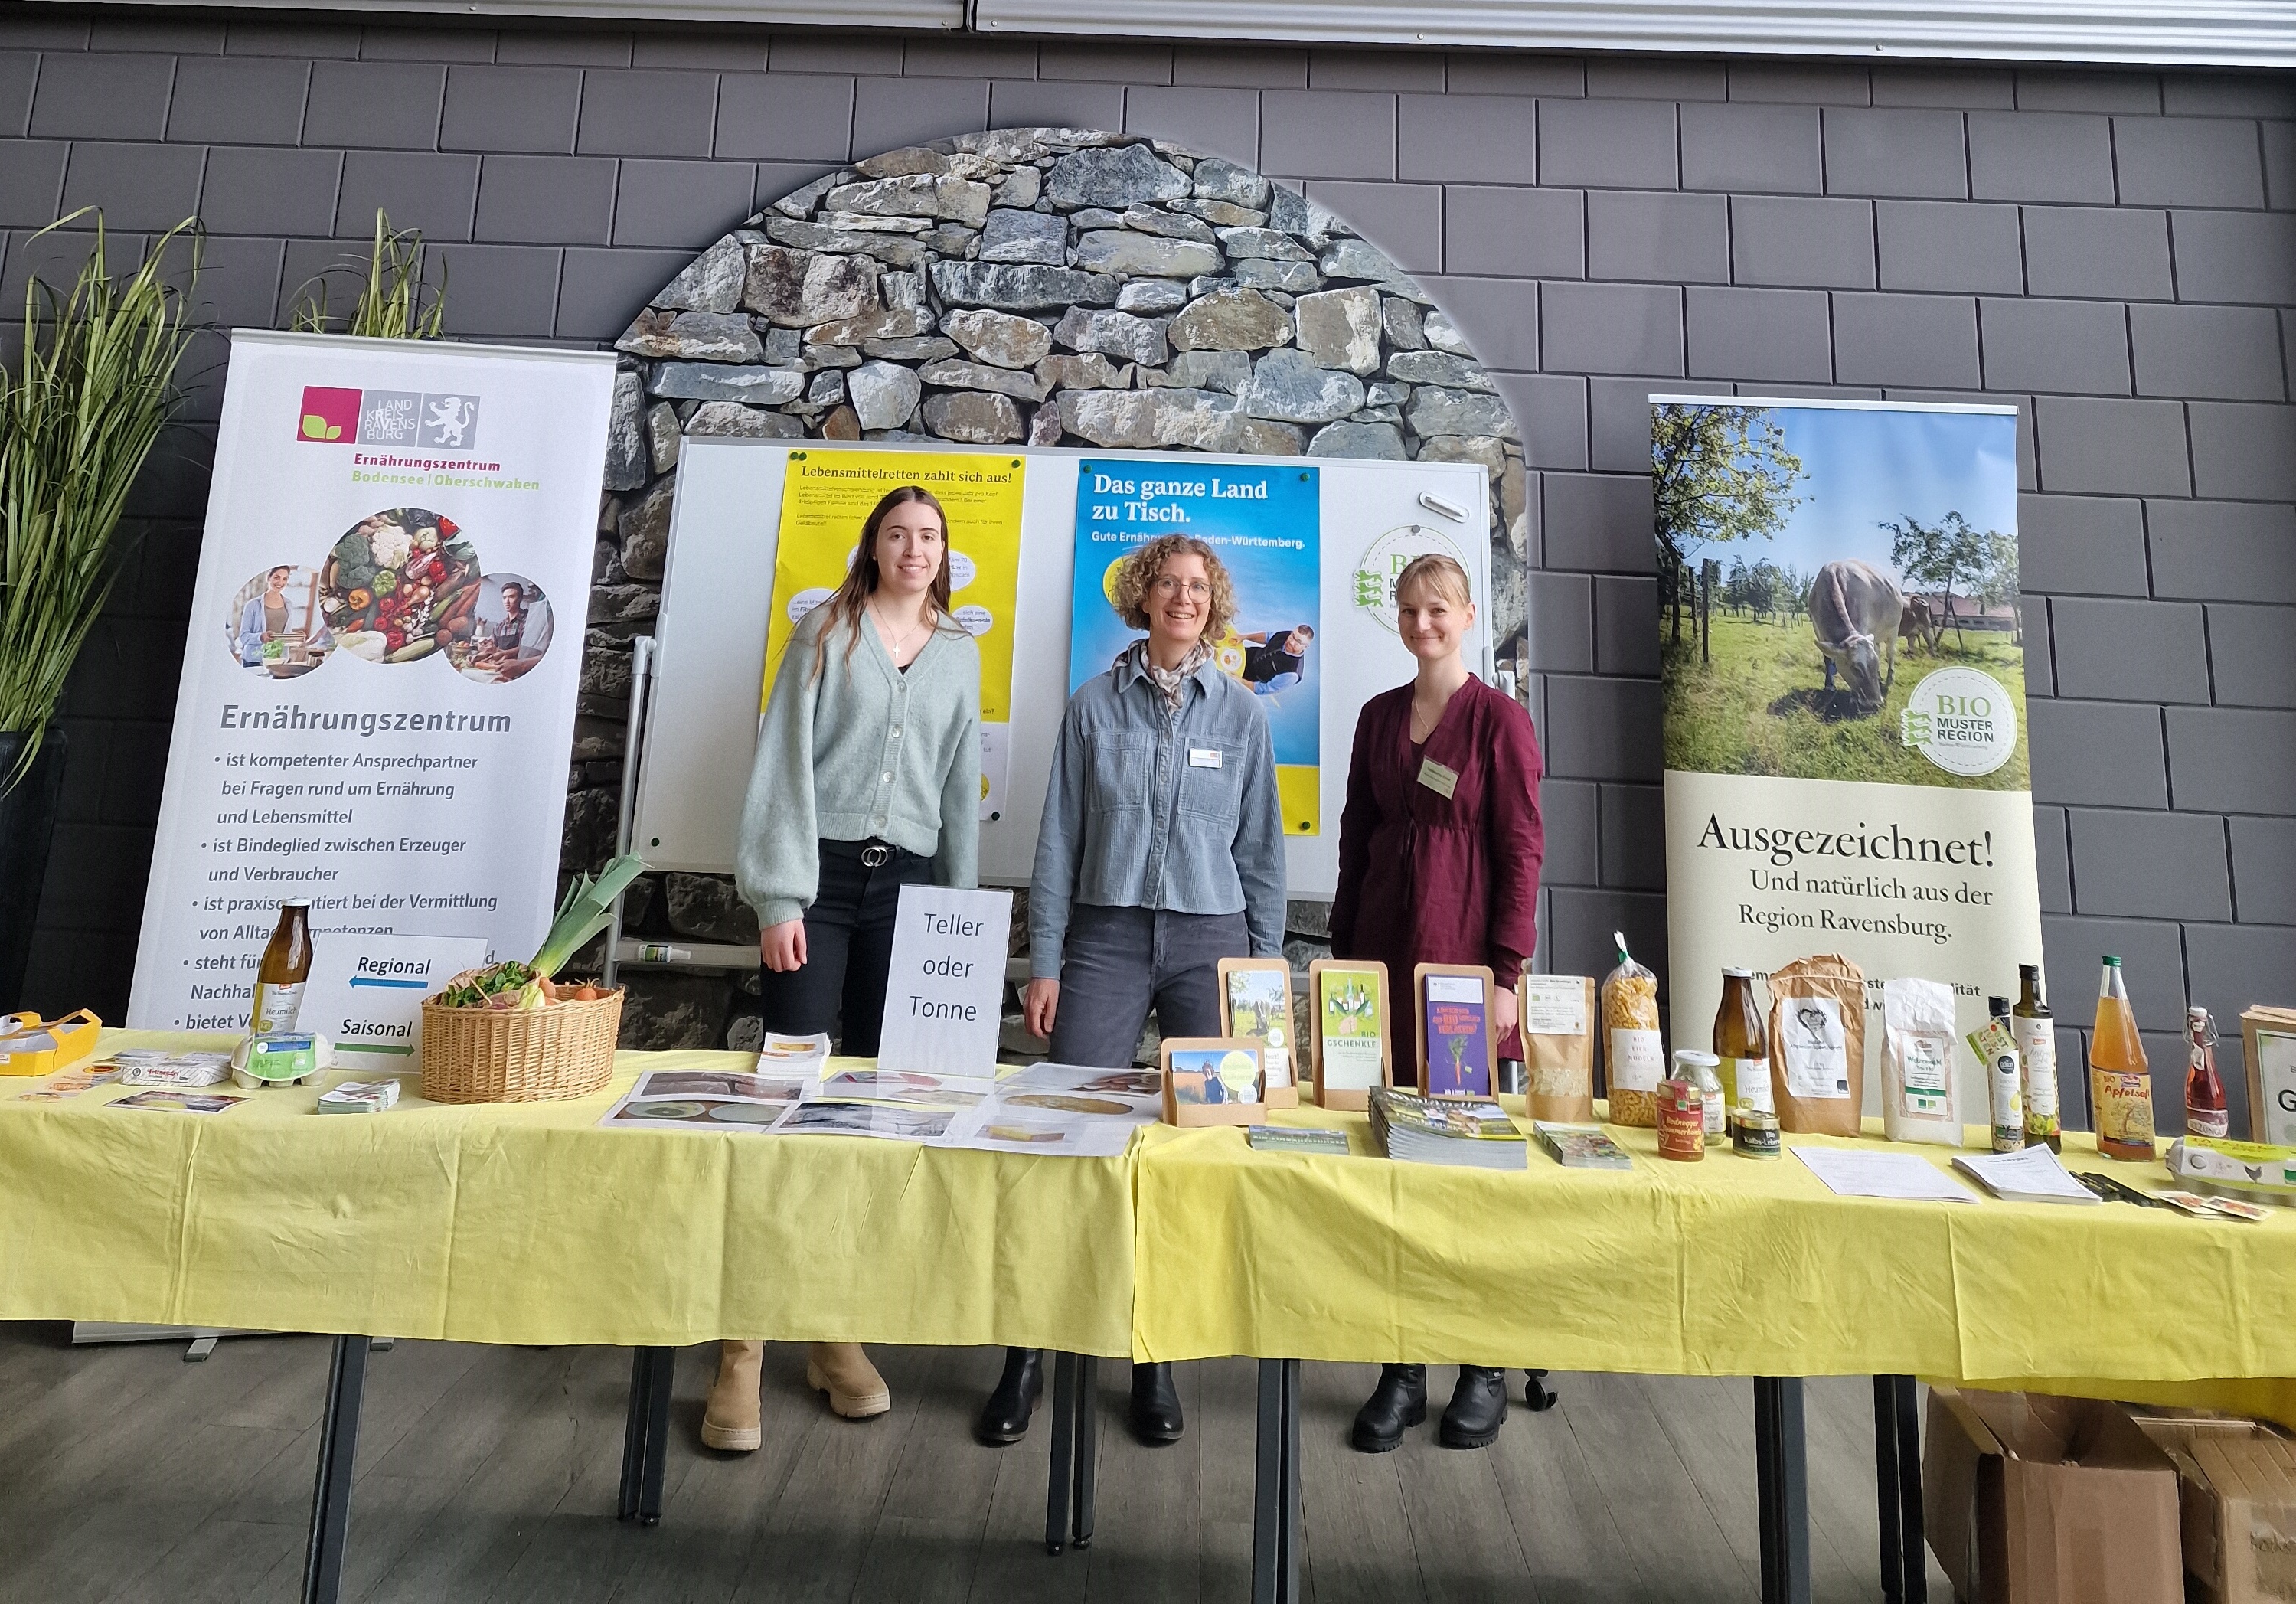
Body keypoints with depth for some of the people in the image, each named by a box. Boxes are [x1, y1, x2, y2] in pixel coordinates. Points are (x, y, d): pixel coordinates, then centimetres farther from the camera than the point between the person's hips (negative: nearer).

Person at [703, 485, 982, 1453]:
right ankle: (742, 1348, 6)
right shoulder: (827, 631, 5)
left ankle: (839, 1334, 18)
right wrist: (779, 898, -9)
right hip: (821, 873, -2)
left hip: (908, 884, 3)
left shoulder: (960, 653, 13)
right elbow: (785, 763, -2)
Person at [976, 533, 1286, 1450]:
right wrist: (1044, 964, 1)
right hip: (1106, 936, 0)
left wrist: (1266, 975, 4)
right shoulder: (1094, 706, 6)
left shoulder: (1240, 714, 8)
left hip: (1211, 941, 1)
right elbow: (1059, 841, 5)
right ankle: (1029, 1352, 14)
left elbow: (1260, 851, 9)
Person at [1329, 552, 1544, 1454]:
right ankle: (1401, 1370, 22)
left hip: (1466, 952, -4)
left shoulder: (1499, 718, -3)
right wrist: (1342, 952, 10)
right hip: (1383, 950, 5)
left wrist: (1507, 972, -11)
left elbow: (1522, 850, -6)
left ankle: (1486, 1370, 23)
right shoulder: (1379, 716, 11)